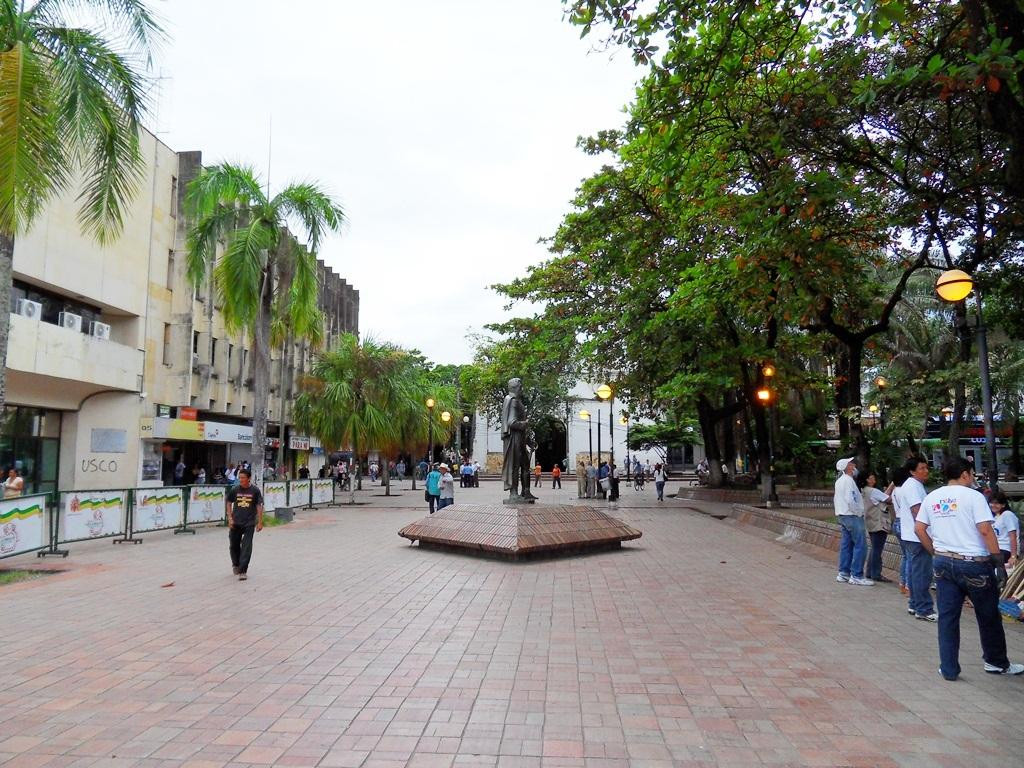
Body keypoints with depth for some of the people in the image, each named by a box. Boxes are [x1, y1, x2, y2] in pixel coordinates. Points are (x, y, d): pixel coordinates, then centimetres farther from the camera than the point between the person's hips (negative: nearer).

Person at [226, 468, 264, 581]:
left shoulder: (255, 490, -6)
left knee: (246, 547, -5)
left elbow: (259, 506, -2)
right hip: (235, 523, 2)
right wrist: (230, 518, 0)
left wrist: (260, 522, -4)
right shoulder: (234, 489, -3)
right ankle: (235, 565, 38)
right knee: (234, 545, 13)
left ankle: (243, 571, -1)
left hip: (249, 523, -2)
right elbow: (229, 503, 8)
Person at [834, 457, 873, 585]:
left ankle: (843, 573, 14)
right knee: (860, 546, -7)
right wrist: (859, 513, -11)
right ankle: (856, 576, -7)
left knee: (846, 545, 12)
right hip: (852, 516, -10)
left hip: (842, 516, 10)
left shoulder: (840, 480, 14)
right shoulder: (848, 480, -15)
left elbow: (836, 499, 20)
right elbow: (850, 500, -23)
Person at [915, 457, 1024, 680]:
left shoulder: (931, 497, 6)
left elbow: (918, 529, 7)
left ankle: (949, 669, 11)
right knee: (989, 616, 16)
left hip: (944, 563, 4)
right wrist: (999, 561, -10)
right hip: (974, 564, -4)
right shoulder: (973, 496, -9)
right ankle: (996, 662, 33)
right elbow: (985, 530, -16)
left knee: (947, 617, 8)